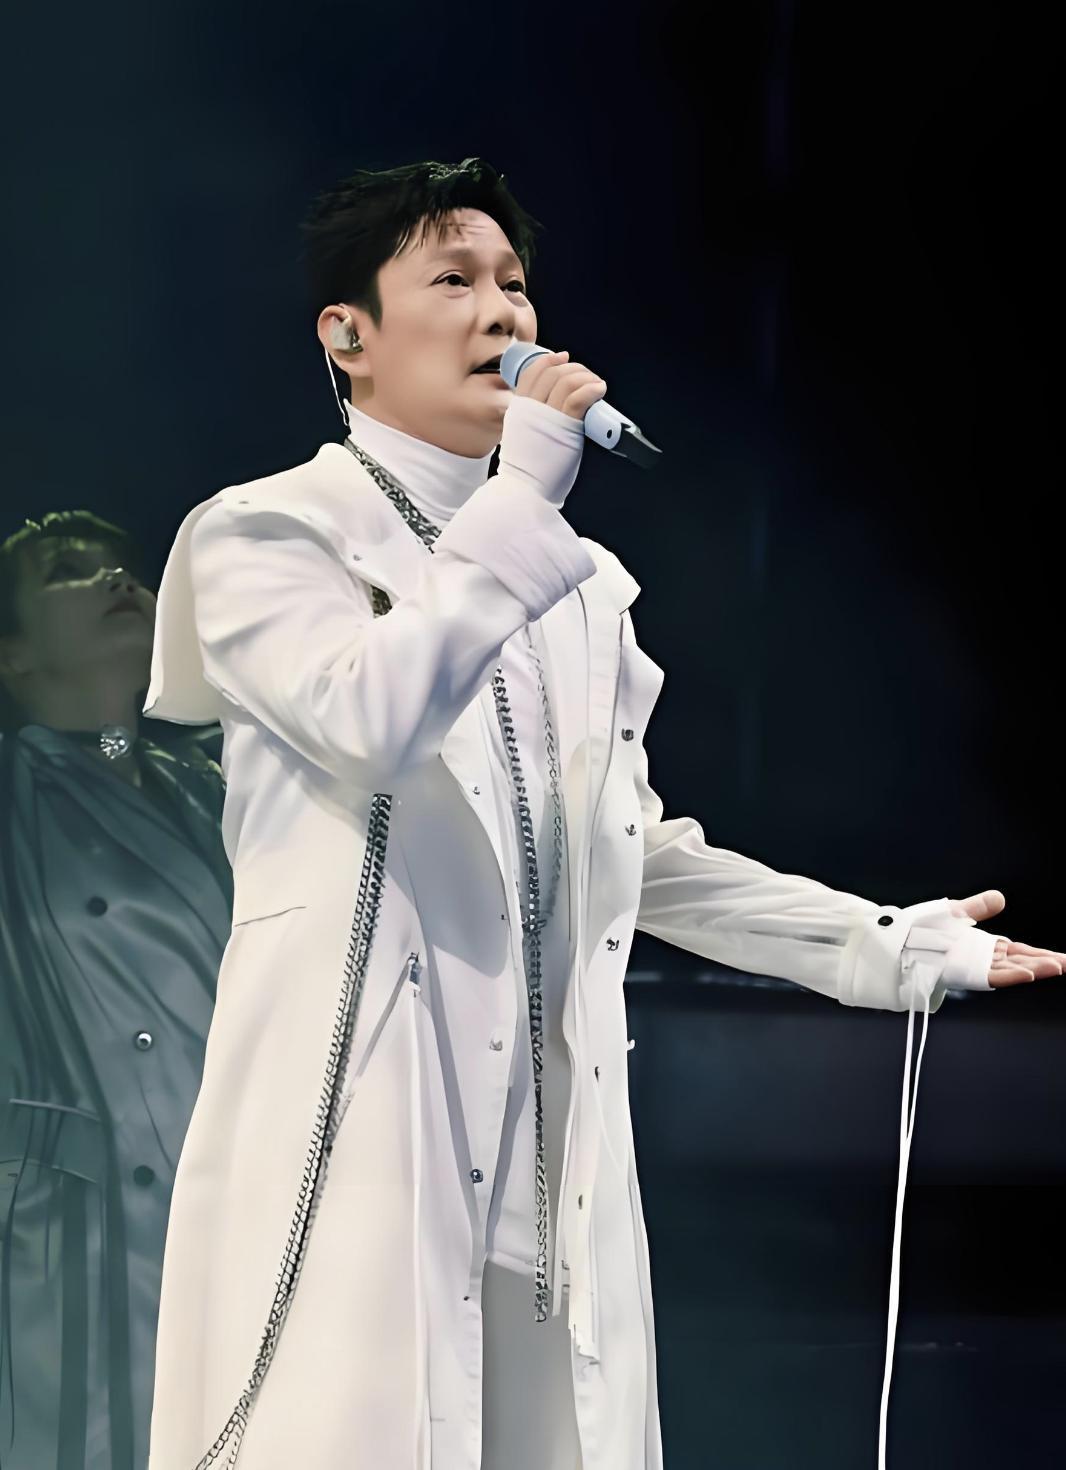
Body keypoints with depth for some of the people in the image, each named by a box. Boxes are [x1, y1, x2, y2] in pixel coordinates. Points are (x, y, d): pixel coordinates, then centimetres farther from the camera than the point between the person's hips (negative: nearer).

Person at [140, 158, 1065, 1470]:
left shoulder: (574, 581, 20)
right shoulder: (266, 535, 0)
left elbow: (634, 853, 23)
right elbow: (370, 717, -20)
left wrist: (889, 943, 21)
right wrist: (523, 491, -12)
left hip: (551, 1153, 6)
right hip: (358, 1132, -6)